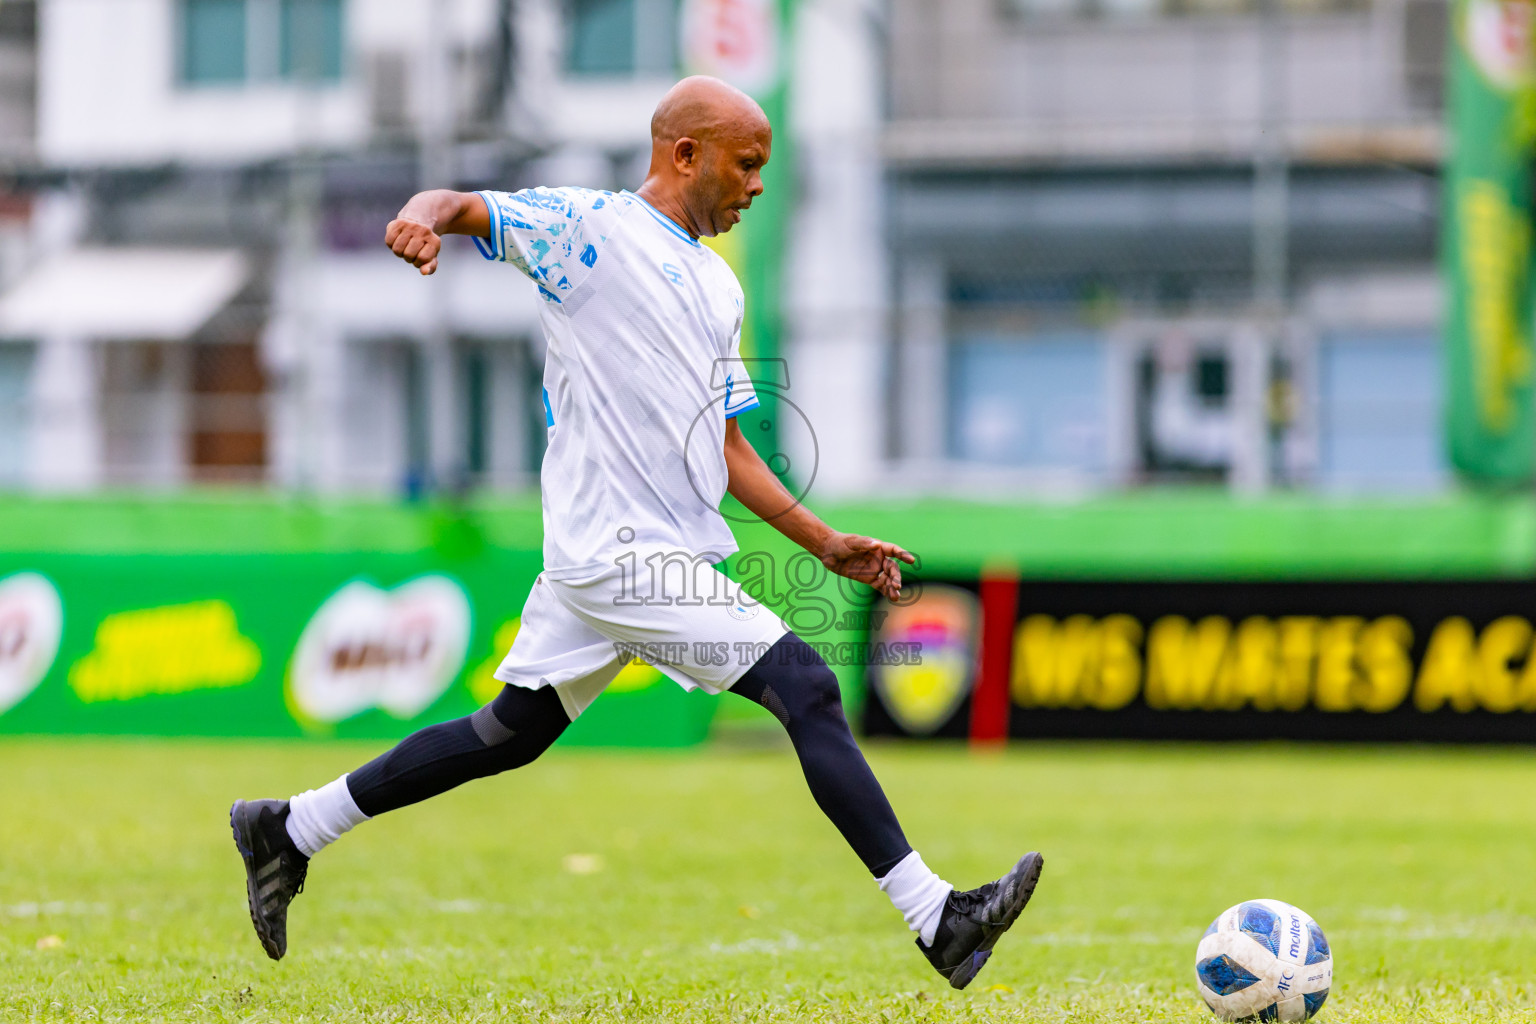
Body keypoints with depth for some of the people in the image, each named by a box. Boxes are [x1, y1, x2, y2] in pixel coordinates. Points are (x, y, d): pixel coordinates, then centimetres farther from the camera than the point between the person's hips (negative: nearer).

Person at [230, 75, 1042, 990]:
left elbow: (723, 445, 24)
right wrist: (424, 215, -38)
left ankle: (289, 829, 24)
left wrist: (825, 543, 17)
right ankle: (935, 918, -12)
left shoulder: (717, 287, 21)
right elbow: (467, 207, -13)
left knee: (512, 735, 14)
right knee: (806, 688, -13)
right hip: (625, 550, -9)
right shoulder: (590, 228, -3)